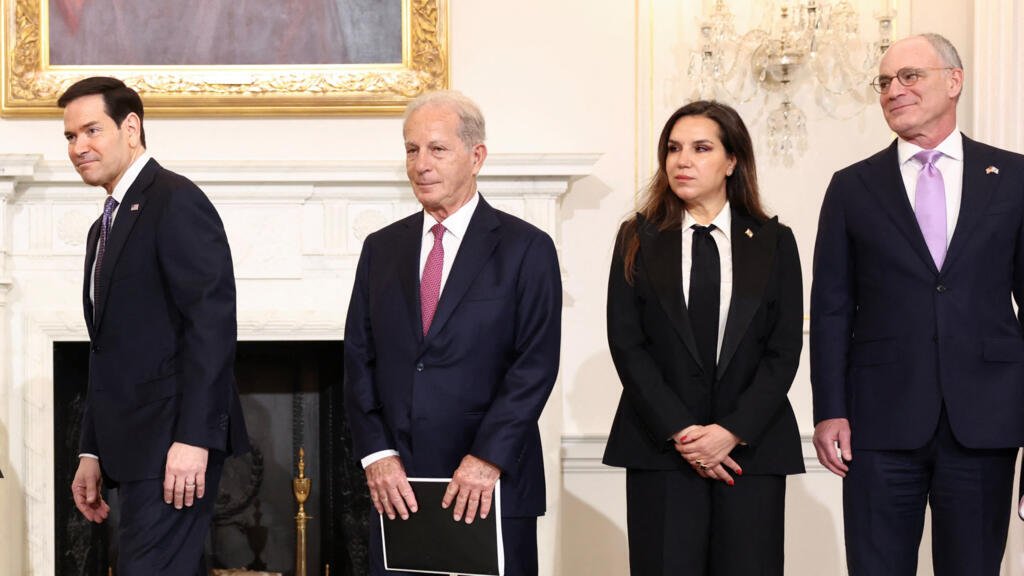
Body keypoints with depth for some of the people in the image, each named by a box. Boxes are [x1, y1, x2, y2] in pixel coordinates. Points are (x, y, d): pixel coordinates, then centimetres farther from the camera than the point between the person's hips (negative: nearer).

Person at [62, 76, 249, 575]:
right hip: (136, 447, 9)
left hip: (175, 442, -9)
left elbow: (213, 319, -17)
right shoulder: (105, 228, 21)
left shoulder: (176, 201, -8)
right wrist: (92, 452, 18)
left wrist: (193, 438, -22)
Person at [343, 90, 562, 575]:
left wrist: (488, 458, -15)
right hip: (396, 483, 4)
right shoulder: (381, 248, 11)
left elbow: (536, 365, -8)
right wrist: (376, 453, -4)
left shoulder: (526, 249, -2)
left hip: (490, 485, -3)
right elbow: (359, 359, 8)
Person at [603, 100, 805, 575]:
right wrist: (679, 431, -10)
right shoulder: (638, 240, 7)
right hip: (660, 447, 0)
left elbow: (784, 350, 1)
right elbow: (626, 344, 0)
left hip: (752, 446, 0)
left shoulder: (773, 242, 7)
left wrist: (732, 431, -10)